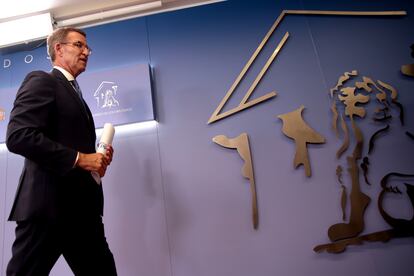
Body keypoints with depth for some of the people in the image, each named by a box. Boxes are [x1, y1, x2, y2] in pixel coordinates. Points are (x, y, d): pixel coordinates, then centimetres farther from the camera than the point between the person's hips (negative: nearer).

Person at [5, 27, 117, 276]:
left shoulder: (74, 93, 24)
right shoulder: (42, 81, -2)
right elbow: (18, 136, -17)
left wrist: (96, 158, 6)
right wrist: (79, 158, -18)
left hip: (81, 207, 9)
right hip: (48, 205, -8)